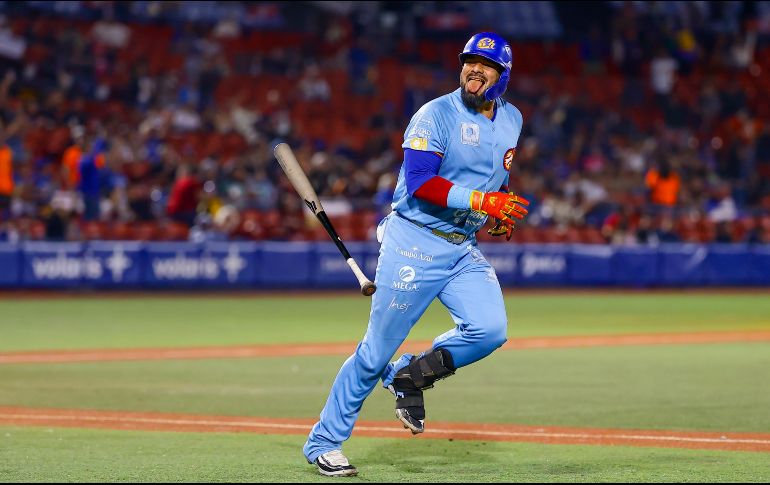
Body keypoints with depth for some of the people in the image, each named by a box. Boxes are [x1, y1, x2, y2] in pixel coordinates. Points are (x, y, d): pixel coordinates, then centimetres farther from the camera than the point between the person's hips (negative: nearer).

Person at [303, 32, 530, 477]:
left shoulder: (511, 120, 10)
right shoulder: (436, 115, -12)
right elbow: (419, 182, -22)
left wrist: (500, 214, 7)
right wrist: (480, 201, -29)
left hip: (464, 249, 6)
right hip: (415, 243, -6)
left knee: (489, 329, -17)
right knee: (378, 349, -3)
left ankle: (411, 376, 9)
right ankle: (323, 442, 11)